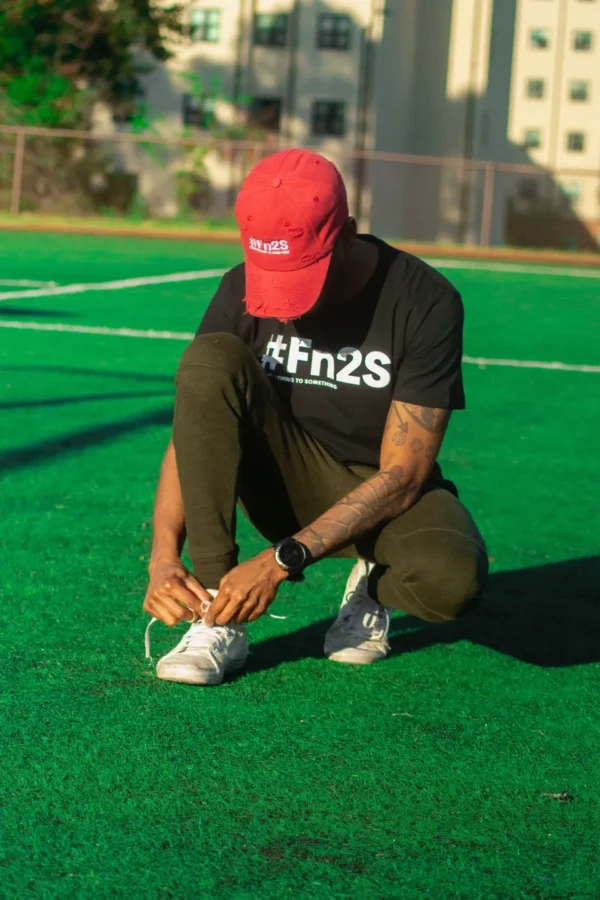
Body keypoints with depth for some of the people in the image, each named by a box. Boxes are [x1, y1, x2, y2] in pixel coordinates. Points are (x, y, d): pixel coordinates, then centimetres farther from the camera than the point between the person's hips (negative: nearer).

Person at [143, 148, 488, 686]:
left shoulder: (425, 303, -21)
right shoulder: (242, 290, -11)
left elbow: (400, 478, -21)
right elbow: (191, 433, -10)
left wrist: (281, 561, -30)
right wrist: (164, 555, -27)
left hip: (387, 497, -3)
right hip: (289, 485, 3)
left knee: (452, 578, -38)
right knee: (208, 360, -26)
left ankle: (375, 587, 3)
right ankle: (220, 620, -24)